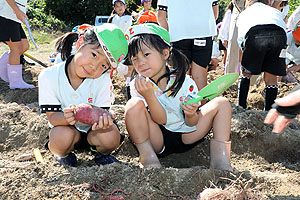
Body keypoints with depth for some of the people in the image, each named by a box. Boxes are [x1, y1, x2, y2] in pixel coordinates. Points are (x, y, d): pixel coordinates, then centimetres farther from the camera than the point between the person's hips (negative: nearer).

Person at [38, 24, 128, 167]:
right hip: (66, 129, 0)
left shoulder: (103, 79, -17)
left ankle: (102, 153, 7)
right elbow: (52, 116, -20)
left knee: (110, 136, -30)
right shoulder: (49, 76, -20)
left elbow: (102, 111, -19)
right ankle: (62, 154, 3)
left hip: (93, 130, 1)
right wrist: (66, 117, -46)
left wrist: (102, 119, -46)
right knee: (62, 135, -34)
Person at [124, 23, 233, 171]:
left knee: (222, 103, -8)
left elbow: (191, 123, -8)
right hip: (158, 140, -2)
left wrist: (191, 114, -33)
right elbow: (161, 119, -20)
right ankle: (148, 157, -18)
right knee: (134, 105, -29)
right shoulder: (137, 86, -12)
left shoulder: (184, 82, -9)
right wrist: (148, 95, -37)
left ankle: (220, 159, -16)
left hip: (185, 137, 3)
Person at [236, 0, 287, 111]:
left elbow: (240, 39, 30)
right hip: (279, 34, 1)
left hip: (255, 35, -1)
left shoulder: (244, 13, 35)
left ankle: (241, 109, 20)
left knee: (246, 74, 18)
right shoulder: (275, 11, 43)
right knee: (271, 78, 12)